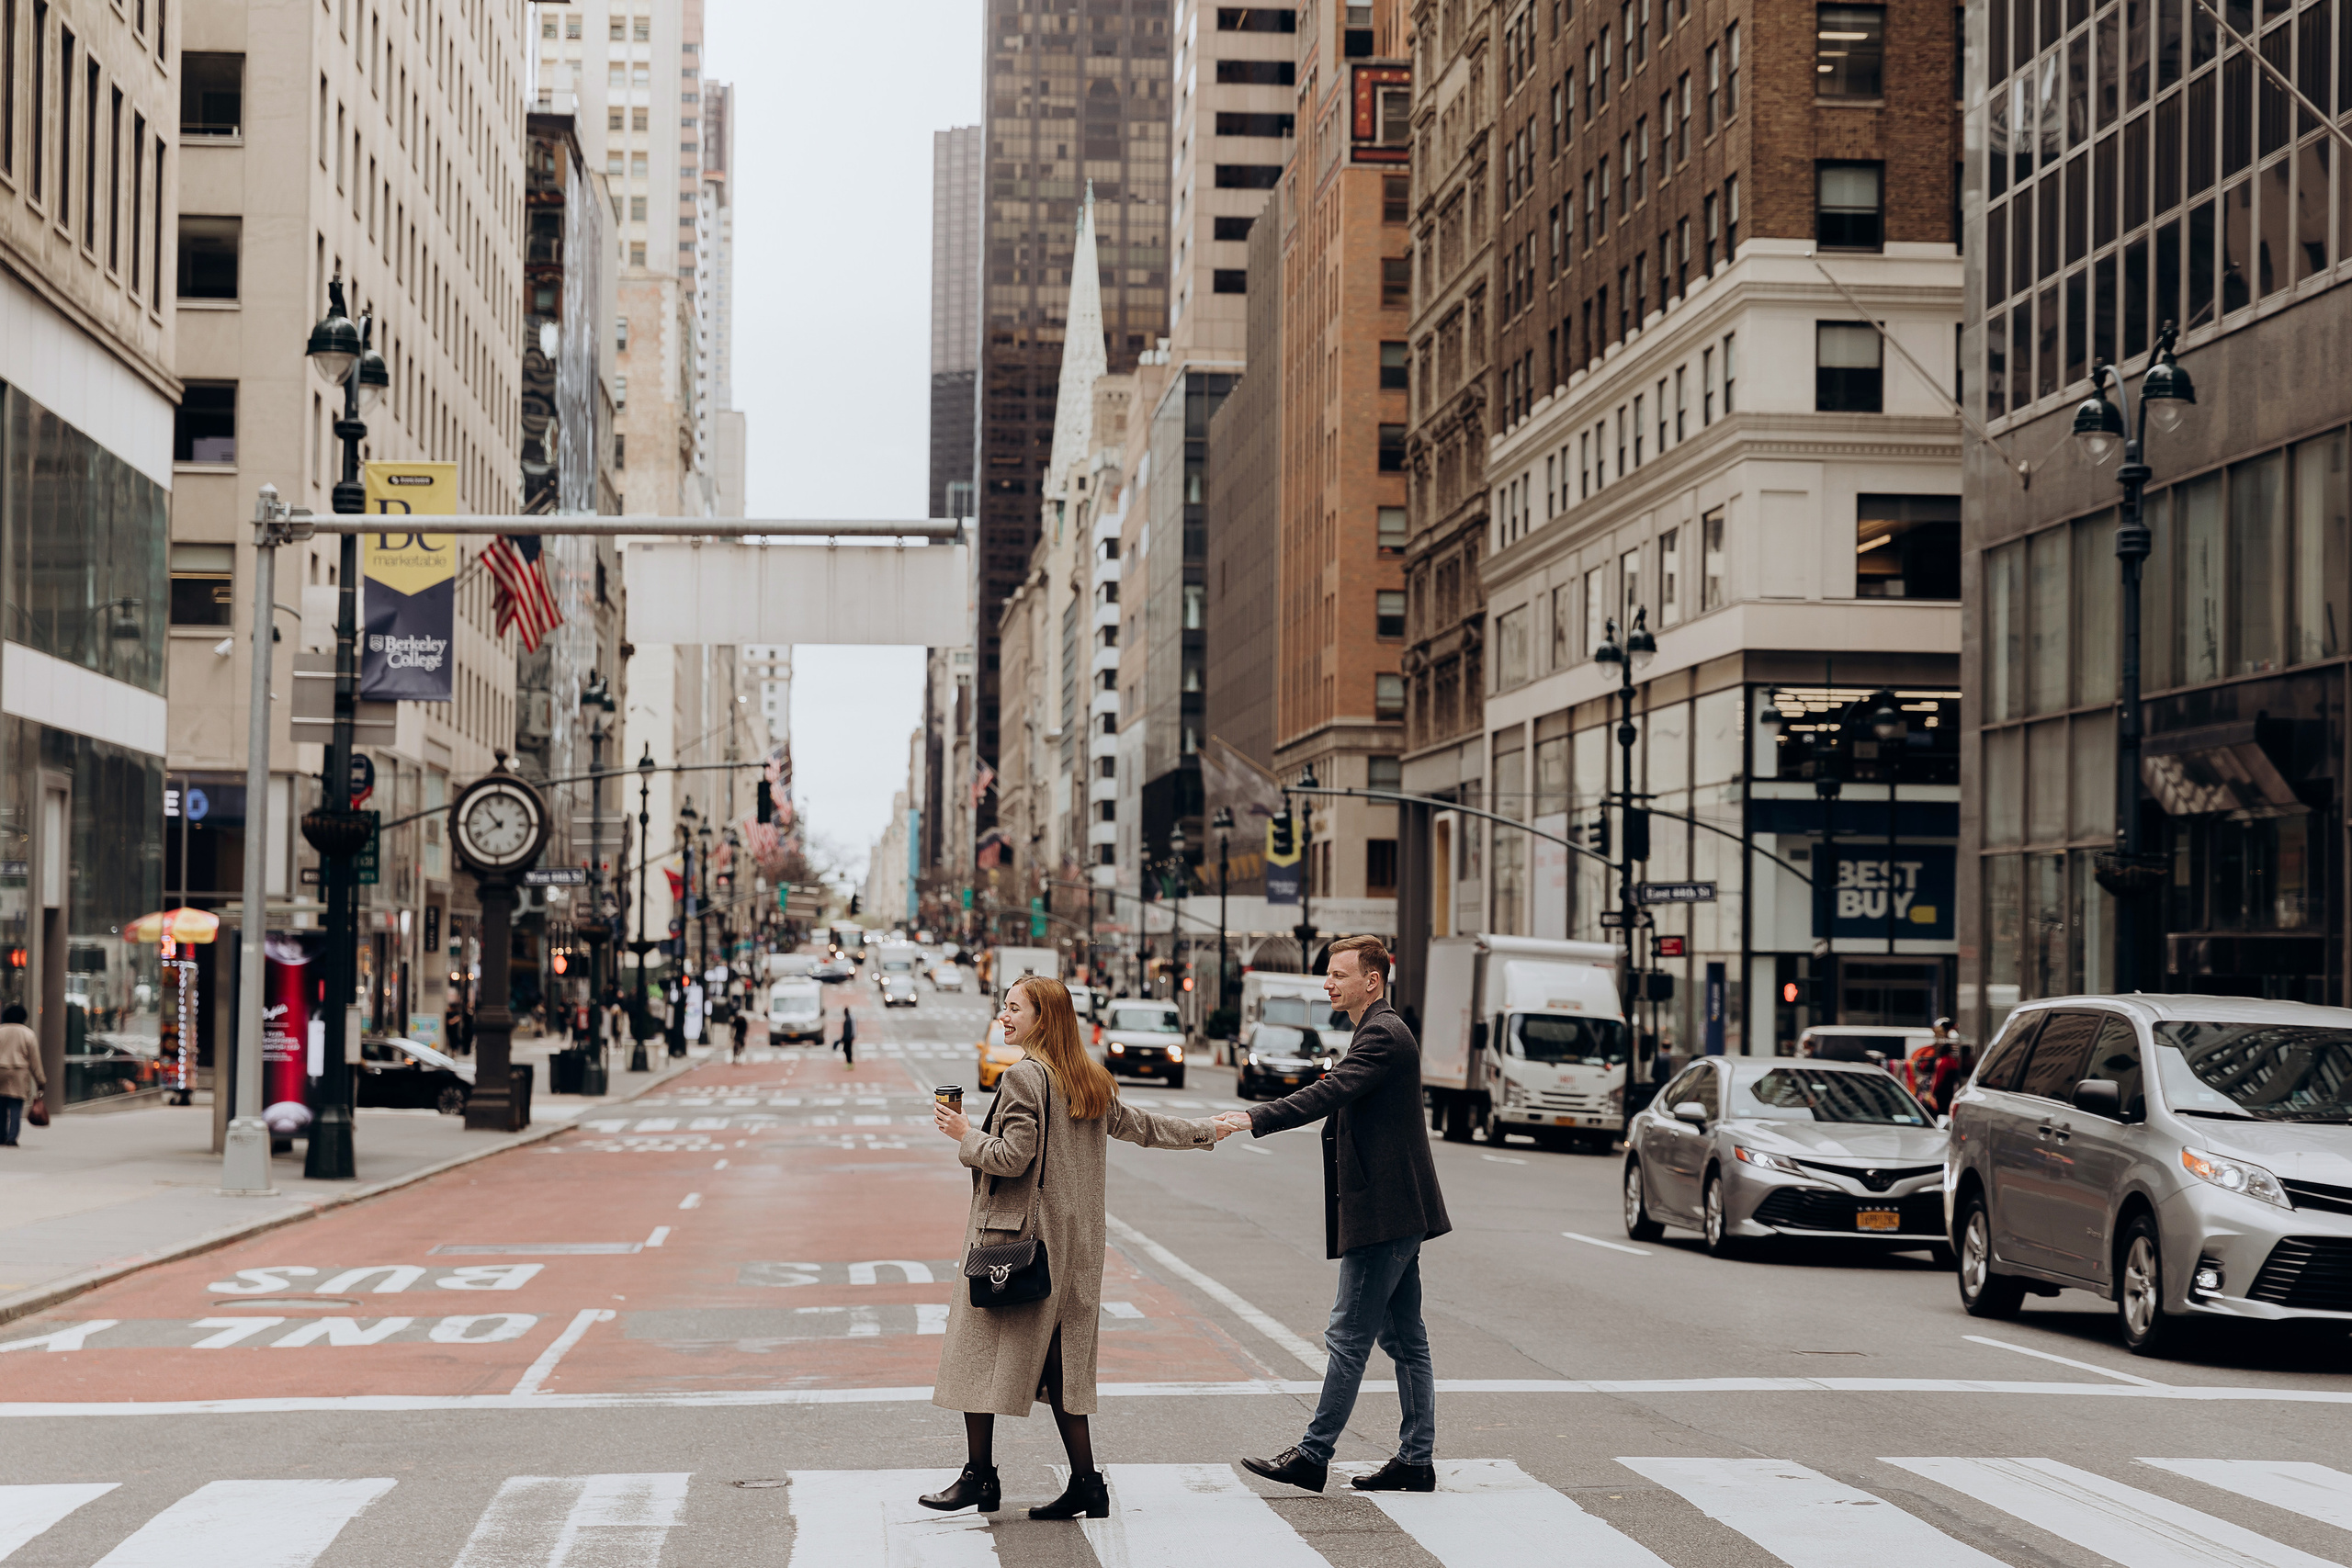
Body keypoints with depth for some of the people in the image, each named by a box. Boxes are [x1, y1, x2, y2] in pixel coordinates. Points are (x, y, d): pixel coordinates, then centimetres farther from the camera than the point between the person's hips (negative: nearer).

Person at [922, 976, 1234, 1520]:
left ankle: (980, 1476, 2)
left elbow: (1013, 1157, -19)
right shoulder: (1092, 1082, 11)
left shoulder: (1023, 1077, -13)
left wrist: (965, 1134, -3)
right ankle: (1085, 1482, 6)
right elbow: (1141, 1127, 21)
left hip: (1016, 1234, -8)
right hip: (1074, 1242, 8)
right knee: (1060, 1359, 9)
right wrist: (1207, 1130, 34)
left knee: (980, 1349, 1)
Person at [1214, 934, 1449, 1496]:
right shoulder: (1379, 1032, 19)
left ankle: (1313, 1455, -3)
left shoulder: (1383, 1035, -15)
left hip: (1382, 1214, -11)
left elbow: (1330, 1093, -27)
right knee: (1404, 1339, 11)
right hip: (1396, 1213, 11)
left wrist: (1255, 1119, -33)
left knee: (1349, 1337, -6)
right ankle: (1417, 1459, 14)